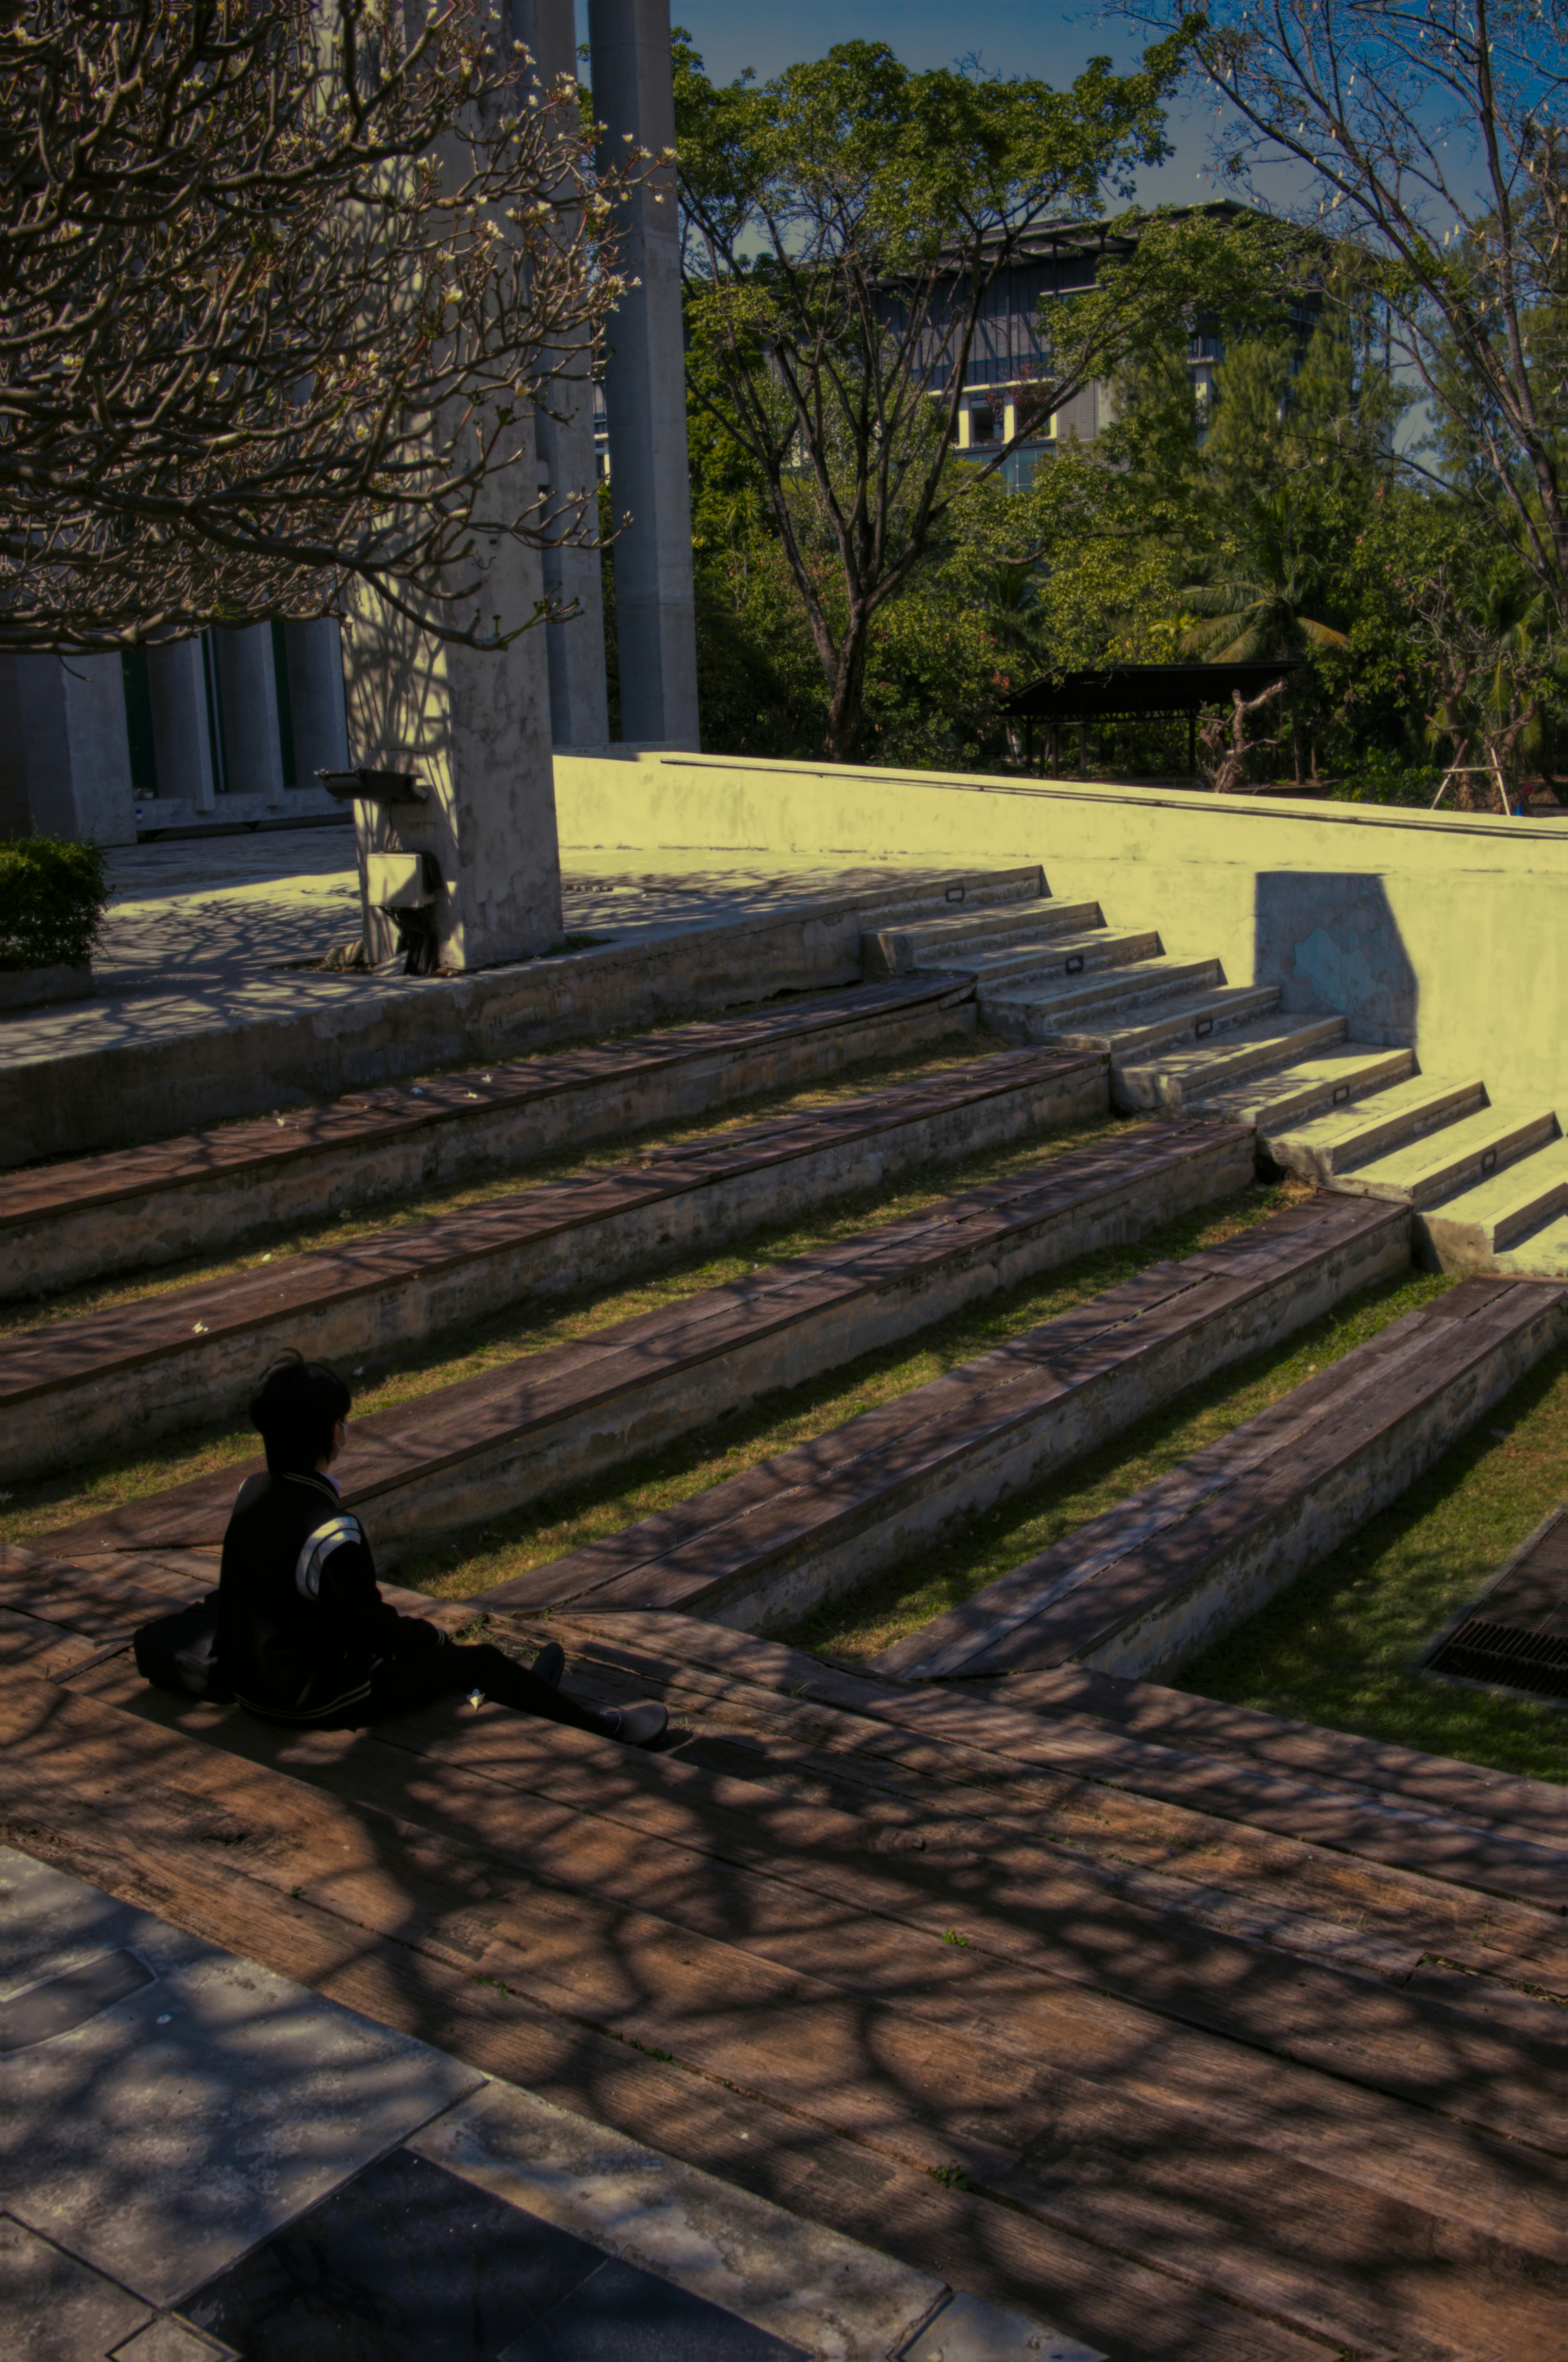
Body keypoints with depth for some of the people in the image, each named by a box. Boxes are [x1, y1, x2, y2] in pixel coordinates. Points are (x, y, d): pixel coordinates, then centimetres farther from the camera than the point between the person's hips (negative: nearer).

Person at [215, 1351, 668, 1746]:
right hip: (318, 1699, -8)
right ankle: (599, 1728, 23)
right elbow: (375, 1627, -21)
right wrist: (430, 1635, 1)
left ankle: (525, 1691, 47)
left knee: (413, 1636, 27)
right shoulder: (332, 1533, -32)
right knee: (484, 1662, 5)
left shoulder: (251, 1491, -5)